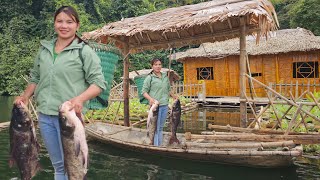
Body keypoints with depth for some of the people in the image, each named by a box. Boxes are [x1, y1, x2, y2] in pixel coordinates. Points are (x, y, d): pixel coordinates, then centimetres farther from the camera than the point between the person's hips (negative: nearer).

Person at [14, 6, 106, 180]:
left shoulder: (84, 51, -5)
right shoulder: (44, 49, 11)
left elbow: (99, 82, -10)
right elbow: (35, 77, 20)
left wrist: (80, 99, -25)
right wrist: (25, 96, 5)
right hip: (44, 115, 5)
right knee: (58, 165, 17)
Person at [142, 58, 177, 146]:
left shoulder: (165, 76, 11)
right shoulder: (149, 78, -5)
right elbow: (144, 91, -7)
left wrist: (173, 96, 12)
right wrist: (150, 99, -23)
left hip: (165, 105, 6)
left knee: (161, 127, 14)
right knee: (155, 128, -3)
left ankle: (160, 145, 23)